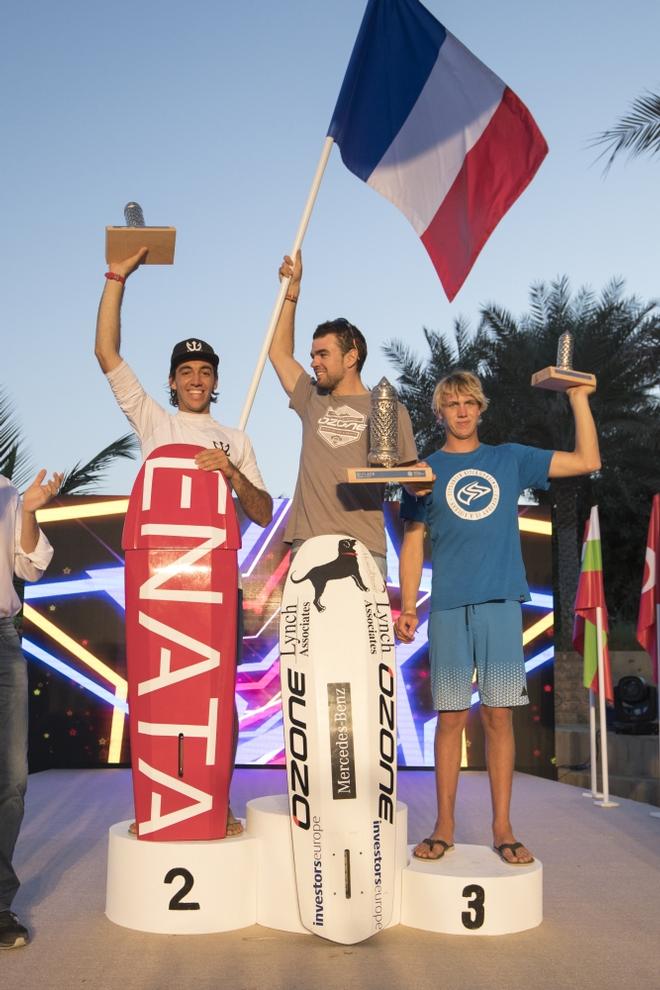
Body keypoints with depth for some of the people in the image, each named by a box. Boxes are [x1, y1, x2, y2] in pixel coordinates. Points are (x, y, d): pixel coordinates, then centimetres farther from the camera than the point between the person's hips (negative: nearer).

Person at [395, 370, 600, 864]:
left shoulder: (510, 459, 12)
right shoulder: (426, 470, 10)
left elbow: (588, 460, 10)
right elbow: (413, 544, 9)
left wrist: (579, 397, 5)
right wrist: (408, 607, 1)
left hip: (502, 601, 1)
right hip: (449, 606, 0)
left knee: (499, 714, 2)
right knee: (452, 716, 2)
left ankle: (503, 828, 11)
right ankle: (445, 826, 12)